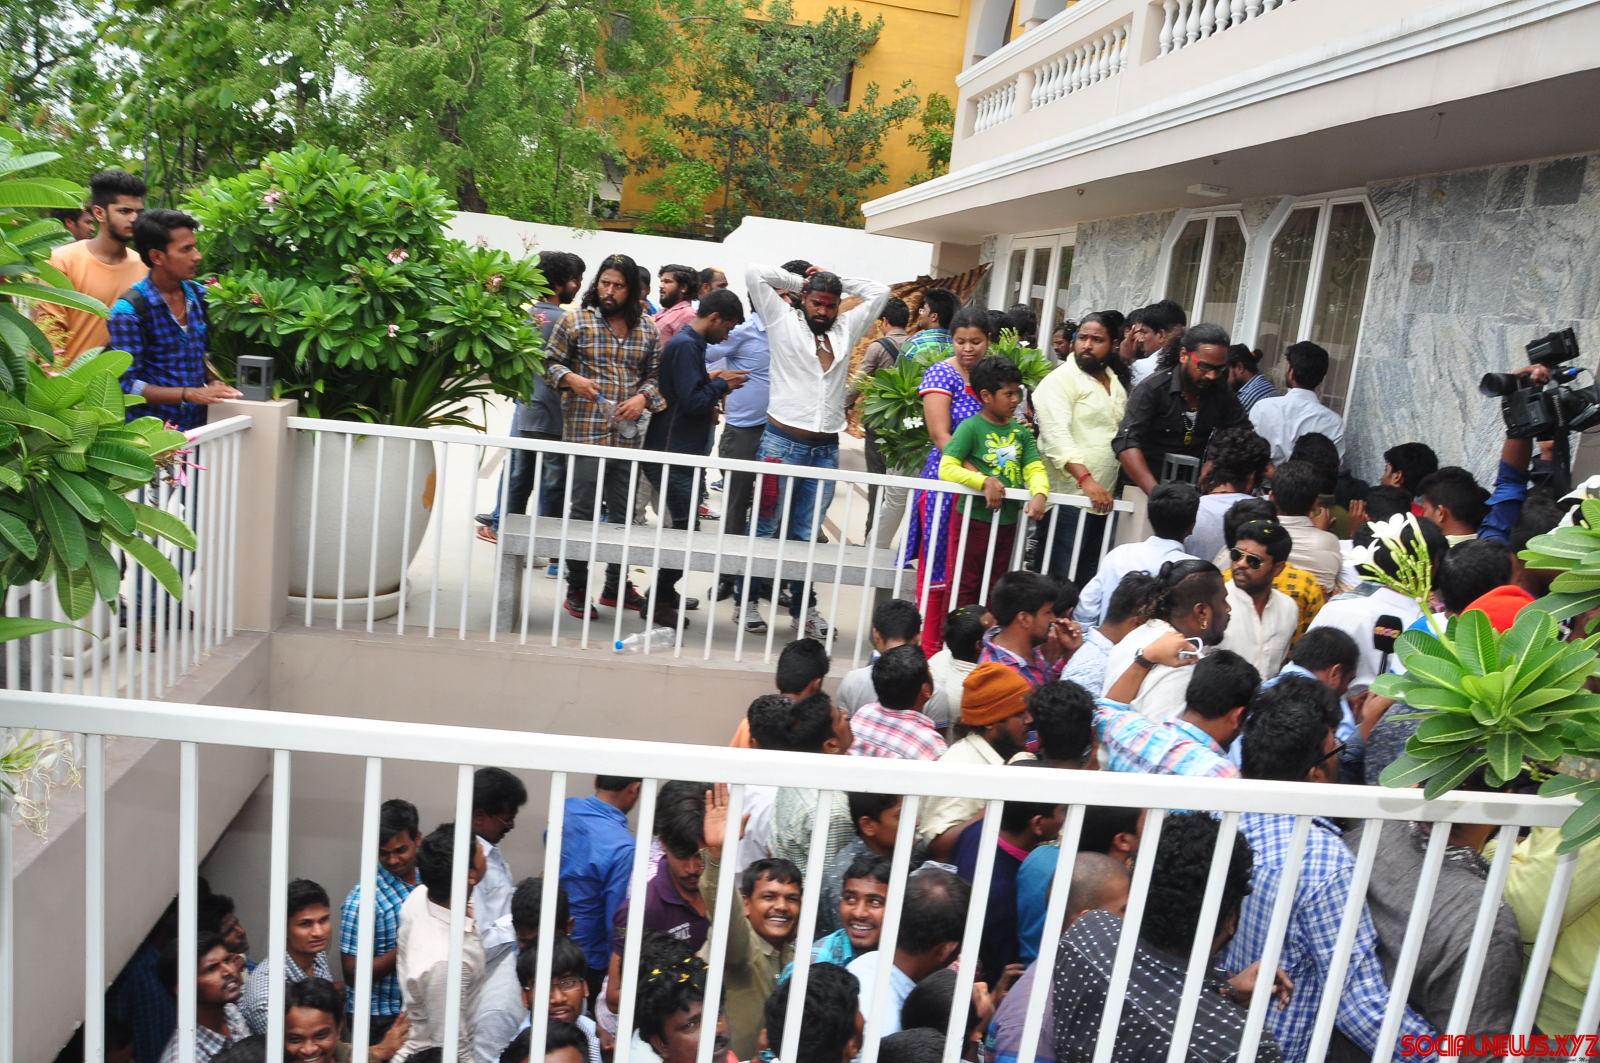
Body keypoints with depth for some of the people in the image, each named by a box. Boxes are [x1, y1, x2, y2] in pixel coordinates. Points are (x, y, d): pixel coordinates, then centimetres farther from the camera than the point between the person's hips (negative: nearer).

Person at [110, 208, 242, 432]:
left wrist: (213, 381, -3)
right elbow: (128, 384, -16)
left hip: (198, 424, 6)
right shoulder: (128, 310, -15)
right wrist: (190, 393, -25)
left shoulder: (199, 294, 4)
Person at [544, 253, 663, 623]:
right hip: (585, 432, -4)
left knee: (622, 512, 12)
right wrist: (571, 378, -15)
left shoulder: (648, 329, 8)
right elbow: (551, 361, 4)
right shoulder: (575, 321, -1)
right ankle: (577, 590, 12)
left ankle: (616, 586, 25)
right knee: (583, 511, 0)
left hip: (627, 436, 4)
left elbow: (656, 374, 13)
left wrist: (644, 397, -6)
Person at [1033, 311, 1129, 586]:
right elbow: (1057, 436, -18)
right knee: (1060, 581, -7)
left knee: (1089, 581, 9)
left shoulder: (1115, 383, 18)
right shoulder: (1060, 380, -6)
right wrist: (1086, 480, -27)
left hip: (1102, 500, 7)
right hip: (1068, 499, -7)